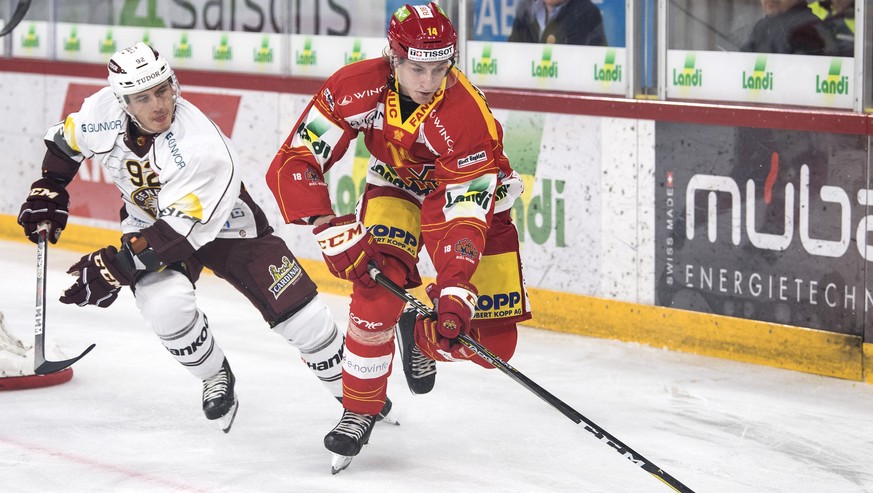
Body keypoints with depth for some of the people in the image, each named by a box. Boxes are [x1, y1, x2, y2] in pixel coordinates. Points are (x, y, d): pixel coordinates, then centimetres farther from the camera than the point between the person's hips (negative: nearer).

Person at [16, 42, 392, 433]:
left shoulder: (205, 149, -38)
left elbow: (179, 231, -36)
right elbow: (65, 141, 2)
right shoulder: (103, 114, -23)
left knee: (295, 308, -7)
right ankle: (216, 379, 2)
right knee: (165, 304, -26)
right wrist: (48, 191, -3)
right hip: (148, 220, 3)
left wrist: (115, 267, -37)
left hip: (220, 222, -3)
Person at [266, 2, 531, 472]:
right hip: (395, 188, 1)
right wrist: (330, 228, -39)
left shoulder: (468, 116, -35)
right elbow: (293, 162, -27)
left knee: (490, 340, -10)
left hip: (471, 189, -1)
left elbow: (465, 219, -35)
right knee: (378, 289, -26)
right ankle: (358, 413, -7)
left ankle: (418, 332, 23)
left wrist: (454, 296, -45)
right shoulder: (356, 88, -29)